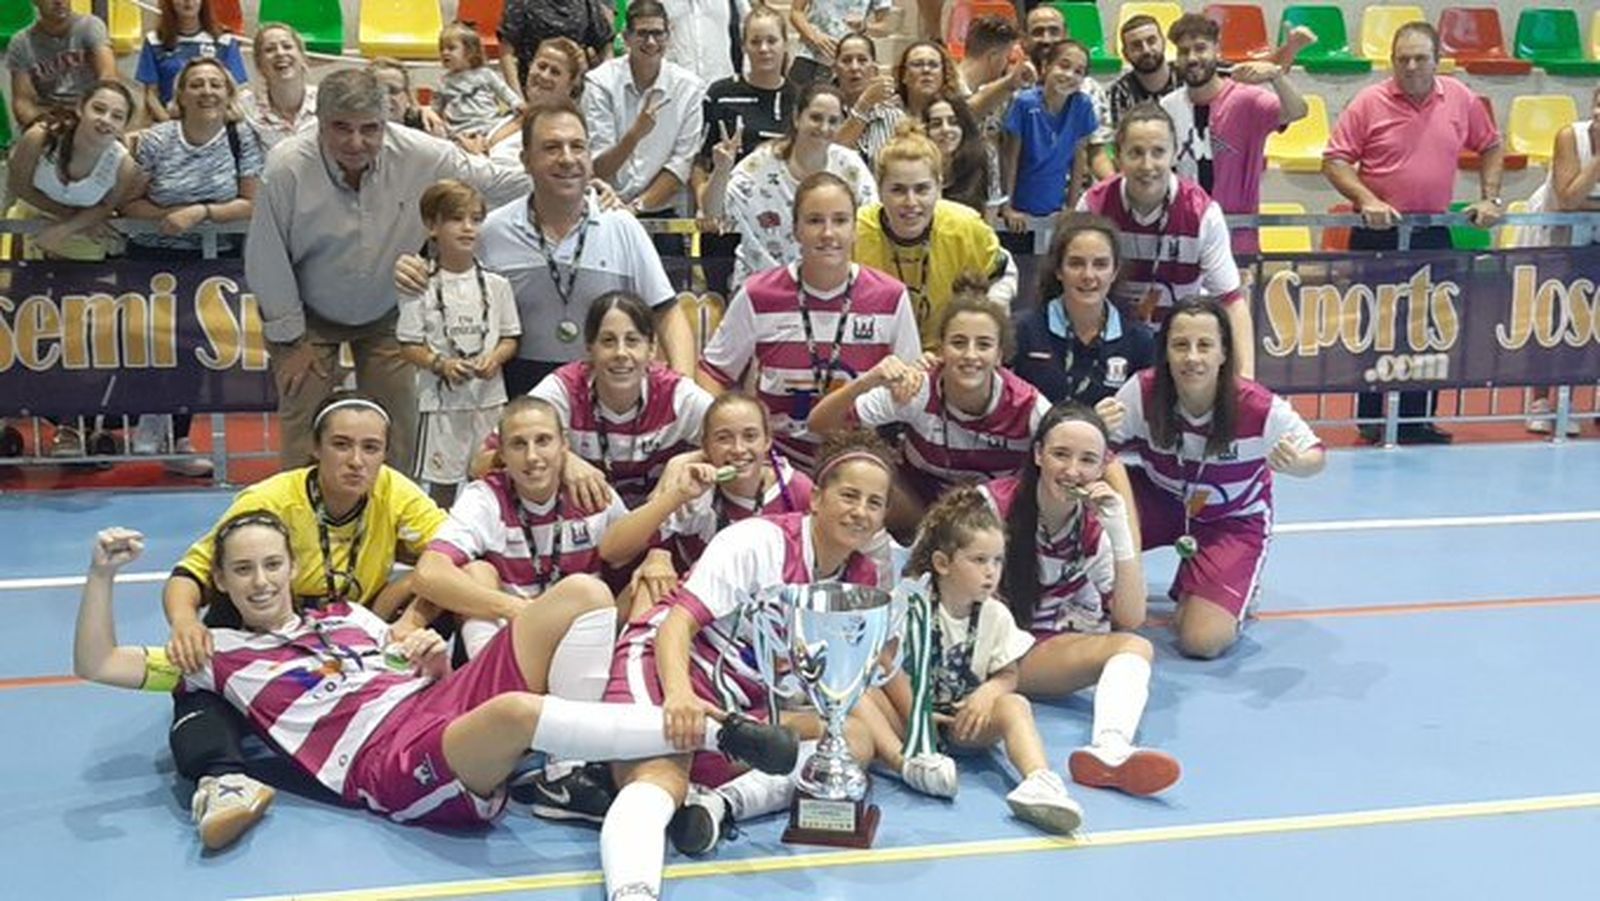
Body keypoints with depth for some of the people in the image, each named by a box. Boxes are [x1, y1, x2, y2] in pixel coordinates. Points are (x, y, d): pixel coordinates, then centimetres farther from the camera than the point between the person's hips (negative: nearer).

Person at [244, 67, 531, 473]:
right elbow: (267, 262, -15)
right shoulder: (286, 169, -26)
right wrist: (291, 340, -8)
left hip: (386, 315, 2)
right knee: (304, 436, -3)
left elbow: (499, 181, -9)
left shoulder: (421, 156, -21)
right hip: (310, 316, -2)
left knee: (397, 436, 5)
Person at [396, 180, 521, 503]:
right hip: (442, 401, -2)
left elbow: (510, 338, 8)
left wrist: (495, 358, -12)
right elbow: (408, 345, -2)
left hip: (489, 399, 3)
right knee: (442, 483, 5)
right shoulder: (421, 288, -4)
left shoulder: (496, 285, 4)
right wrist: (440, 364, -18)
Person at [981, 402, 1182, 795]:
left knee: (1135, 647, -25)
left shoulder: (1093, 530, 1)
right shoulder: (993, 503, -9)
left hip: (1038, 652, 4)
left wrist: (1120, 530, -17)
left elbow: (1131, 619, -7)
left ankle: (1109, 749, -51)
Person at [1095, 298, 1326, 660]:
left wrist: (1296, 464, -40)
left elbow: (1315, 455, -14)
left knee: (1203, 641, -18)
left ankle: (1238, 589, 19)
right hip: (1160, 501, 2)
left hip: (1233, 519, -2)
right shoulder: (1144, 392, -25)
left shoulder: (1260, 409, -29)